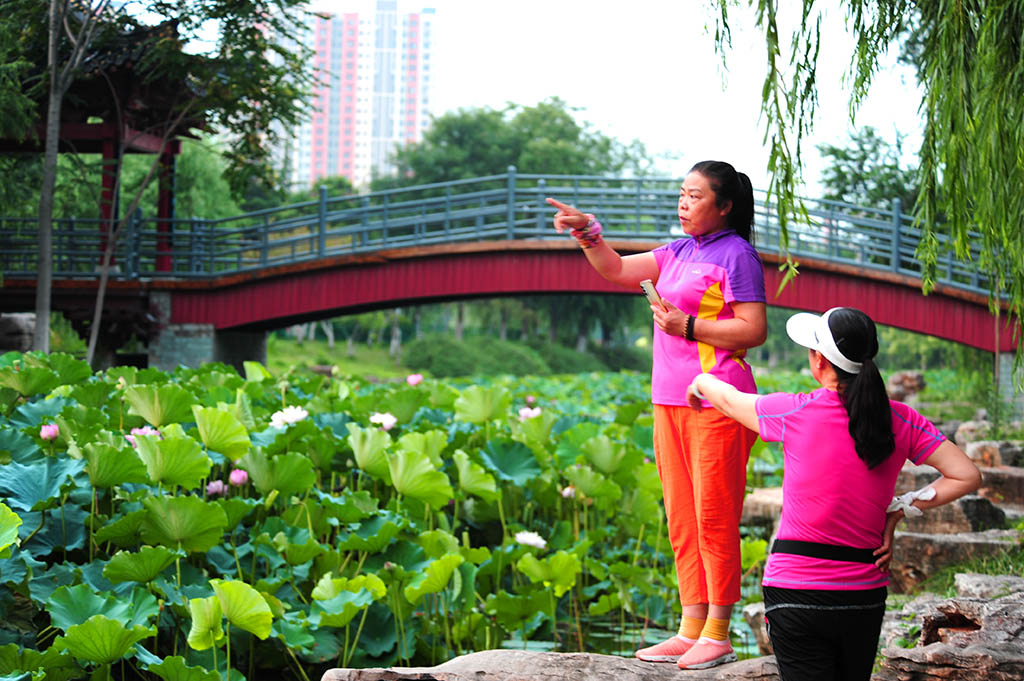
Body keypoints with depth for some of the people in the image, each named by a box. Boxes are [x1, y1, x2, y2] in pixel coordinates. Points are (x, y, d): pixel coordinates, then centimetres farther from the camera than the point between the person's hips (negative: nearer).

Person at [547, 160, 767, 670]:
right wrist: (587, 233, 2)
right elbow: (616, 270, 18)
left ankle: (718, 636, 3)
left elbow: (753, 330, -12)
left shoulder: (736, 254, -6)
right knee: (681, 521, 10)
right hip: (670, 400, 8)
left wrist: (685, 326, -15)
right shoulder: (679, 252, 17)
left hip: (716, 403, -8)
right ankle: (690, 630, 16)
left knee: (714, 521, -4)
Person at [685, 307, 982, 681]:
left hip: (797, 591, -4)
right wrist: (898, 510, 4)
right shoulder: (901, 421, -1)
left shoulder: (795, 413, -10)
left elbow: (729, 400, 10)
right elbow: (967, 476, -1)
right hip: (866, 594, 4)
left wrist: (701, 382, 32)